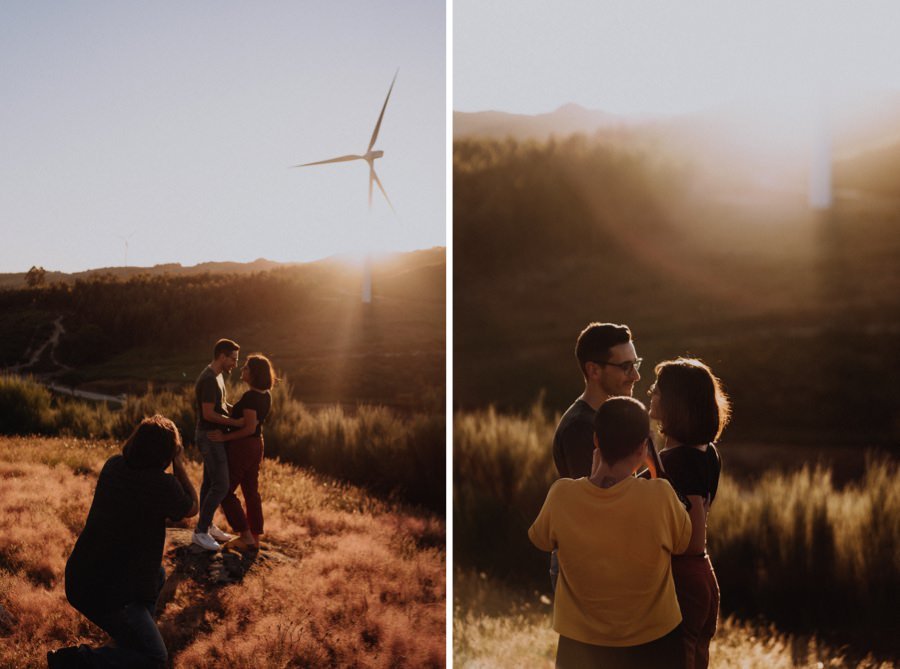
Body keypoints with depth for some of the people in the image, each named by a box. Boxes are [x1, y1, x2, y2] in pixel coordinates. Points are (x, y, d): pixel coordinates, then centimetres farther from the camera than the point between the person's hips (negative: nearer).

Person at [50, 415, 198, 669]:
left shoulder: (114, 465, -1)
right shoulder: (162, 484, -22)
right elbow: (192, 508, -1)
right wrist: (179, 465, -1)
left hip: (81, 573, 9)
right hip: (104, 592, -9)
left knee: (158, 575, 31)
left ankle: (131, 637, 35)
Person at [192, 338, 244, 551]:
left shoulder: (217, 375, 9)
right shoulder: (208, 380, -22)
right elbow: (208, 414, -25)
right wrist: (236, 422, -19)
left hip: (214, 437, 10)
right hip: (210, 437, -10)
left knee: (210, 482, 16)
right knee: (221, 486, -9)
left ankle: (207, 526, 26)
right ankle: (200, 532, 0)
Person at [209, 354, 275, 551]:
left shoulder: (250, 396, -23)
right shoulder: (266, 396, 5)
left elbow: (250, 428, -26)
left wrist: (225, 437, -18)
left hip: (242, 446, -9)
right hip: (256, 446, 9)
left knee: (225, 491, 4)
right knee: (252, 492, 13)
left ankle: (246, 536, 4)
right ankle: (255, 539, 17)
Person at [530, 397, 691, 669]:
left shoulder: (561, 495, -19)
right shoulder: (660, 496, -22)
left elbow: (540, 539, 2)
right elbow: (683, 542, -2)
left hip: (581, 645, 1)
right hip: (653, 641, 0)